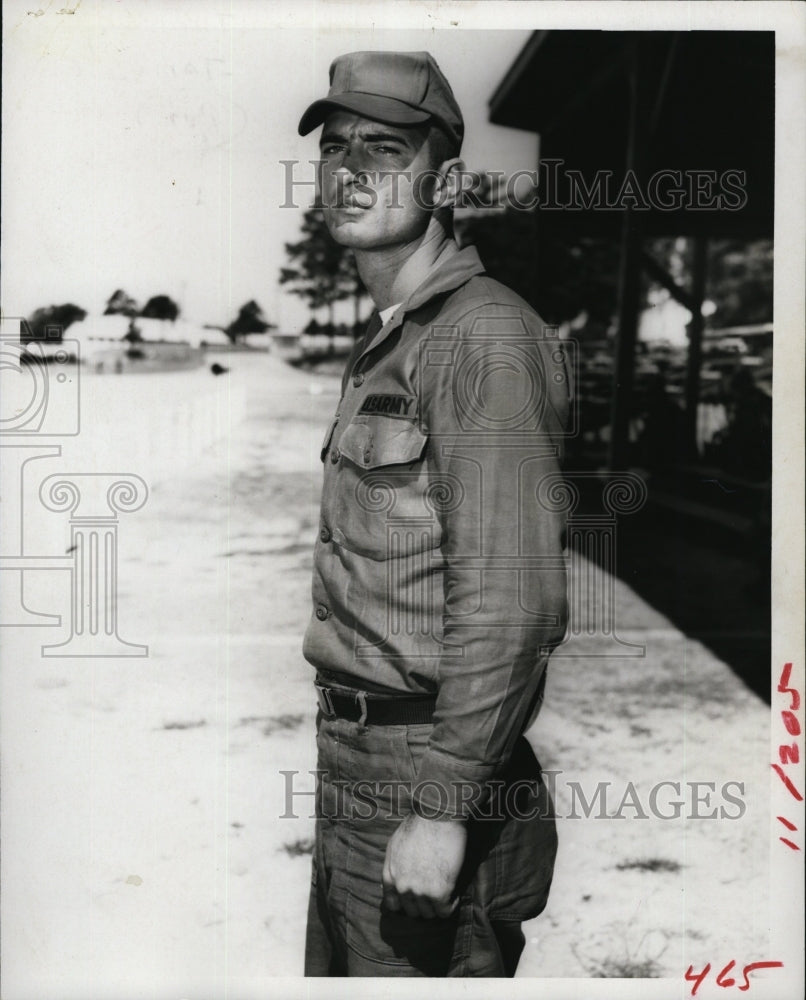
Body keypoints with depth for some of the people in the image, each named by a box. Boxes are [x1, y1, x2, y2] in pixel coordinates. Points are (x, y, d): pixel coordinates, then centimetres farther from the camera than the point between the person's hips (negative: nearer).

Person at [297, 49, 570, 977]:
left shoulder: (483, 337, -18)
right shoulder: (388, 343, 13)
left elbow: (514, 602, -24)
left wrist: (442, 806, -23)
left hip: (429, 769, -10)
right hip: (357, 762, 10)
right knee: (338, 968, 21)